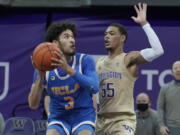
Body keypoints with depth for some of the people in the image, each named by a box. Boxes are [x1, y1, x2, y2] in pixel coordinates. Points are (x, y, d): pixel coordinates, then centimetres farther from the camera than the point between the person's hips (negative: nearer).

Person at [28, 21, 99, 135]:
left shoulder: (85, 60, -13)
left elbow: (94, 88, -29)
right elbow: (33, 104, -13)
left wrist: (68, 69, -41)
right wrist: (40, 76, -28)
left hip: (83, 121, -1)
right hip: (58, 121, 1)